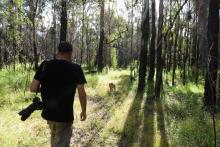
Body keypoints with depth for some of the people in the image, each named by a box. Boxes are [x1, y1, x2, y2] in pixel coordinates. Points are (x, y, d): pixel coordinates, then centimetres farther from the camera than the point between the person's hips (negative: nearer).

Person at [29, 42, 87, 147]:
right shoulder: (76, 69, -11)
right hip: (65, 115, -4)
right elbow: (82, 94, -11)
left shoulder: (45, 65, -5)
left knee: (55, 137, 29)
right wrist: (84, 111, 4)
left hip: (48, 113, 4)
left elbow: (33, 88, -7)